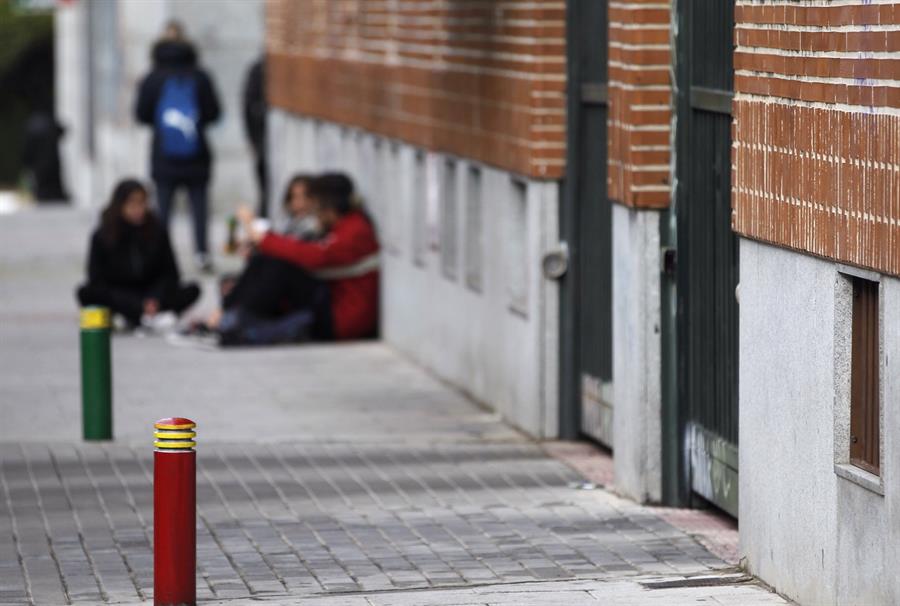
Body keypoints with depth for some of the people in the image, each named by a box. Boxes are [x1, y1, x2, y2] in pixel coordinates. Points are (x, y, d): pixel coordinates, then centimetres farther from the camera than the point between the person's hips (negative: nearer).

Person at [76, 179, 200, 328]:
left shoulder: (156, 231, -3)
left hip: (150, 293, 1)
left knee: (192, 290, -22)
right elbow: (97, 280, -11)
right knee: (86, 293, -30)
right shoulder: (102, 237, -7)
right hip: (117, 297, -1)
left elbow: (170, 273, 1)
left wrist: (154, 298, -19)